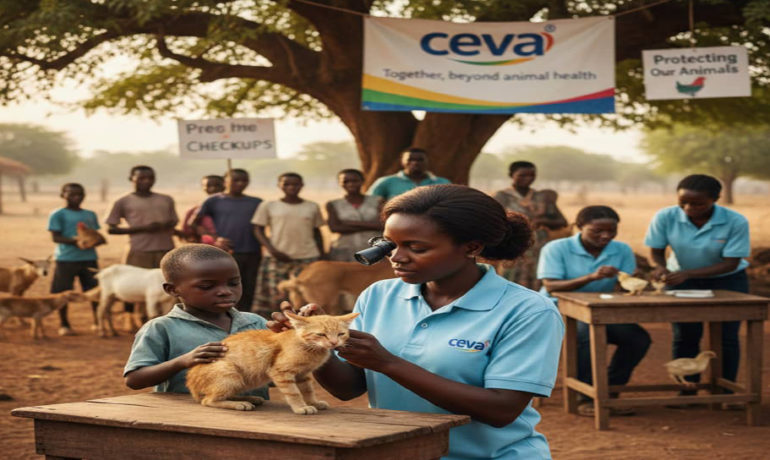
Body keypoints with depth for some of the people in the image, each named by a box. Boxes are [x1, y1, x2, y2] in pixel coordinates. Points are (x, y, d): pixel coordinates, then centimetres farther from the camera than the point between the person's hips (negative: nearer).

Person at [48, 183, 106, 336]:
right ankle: (64, 324, 15)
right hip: (66, 259, -4)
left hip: (89, 258, 4)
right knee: (63, 292, 1)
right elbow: (56, 237, -8)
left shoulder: (90, 215, 16)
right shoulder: (58, 215, -2)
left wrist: (98, 240, -5)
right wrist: (74, 241, -23)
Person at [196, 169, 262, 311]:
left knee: (247, 292, 6)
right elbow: (198, 224, 2)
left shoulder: (256, 203, 13)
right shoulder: (213, 201, 5)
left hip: (251, 253, 3)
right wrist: (214, 240, -12)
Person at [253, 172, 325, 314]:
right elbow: (258, 229, 2)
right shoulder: (269, 206, 4)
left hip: (308, 257, 1)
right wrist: (272, 250, -11)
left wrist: (322, 256, 10)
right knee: (276, 295, -3)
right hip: (278, 258, -1)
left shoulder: (312, 207, 10)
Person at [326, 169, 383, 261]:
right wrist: (370, 226, -5)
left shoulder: (377, 201, 8)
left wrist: (352, 223, -5)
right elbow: (334, 228, -5)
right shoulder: (333, 205, 8)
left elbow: (382, 224, -4)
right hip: (344, 252, 0)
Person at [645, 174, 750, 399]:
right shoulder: (665, 217, -21)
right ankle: (687, 392, 10)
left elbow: (730, 263, -25)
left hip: (727, 281, -1)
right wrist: (660, 267, -34)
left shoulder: (735, 222, -26)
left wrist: (687, 273, -36)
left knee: (726, 337, -3)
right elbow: (656, 251, -9)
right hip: (681, 280, 2)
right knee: (684, 336, 1)